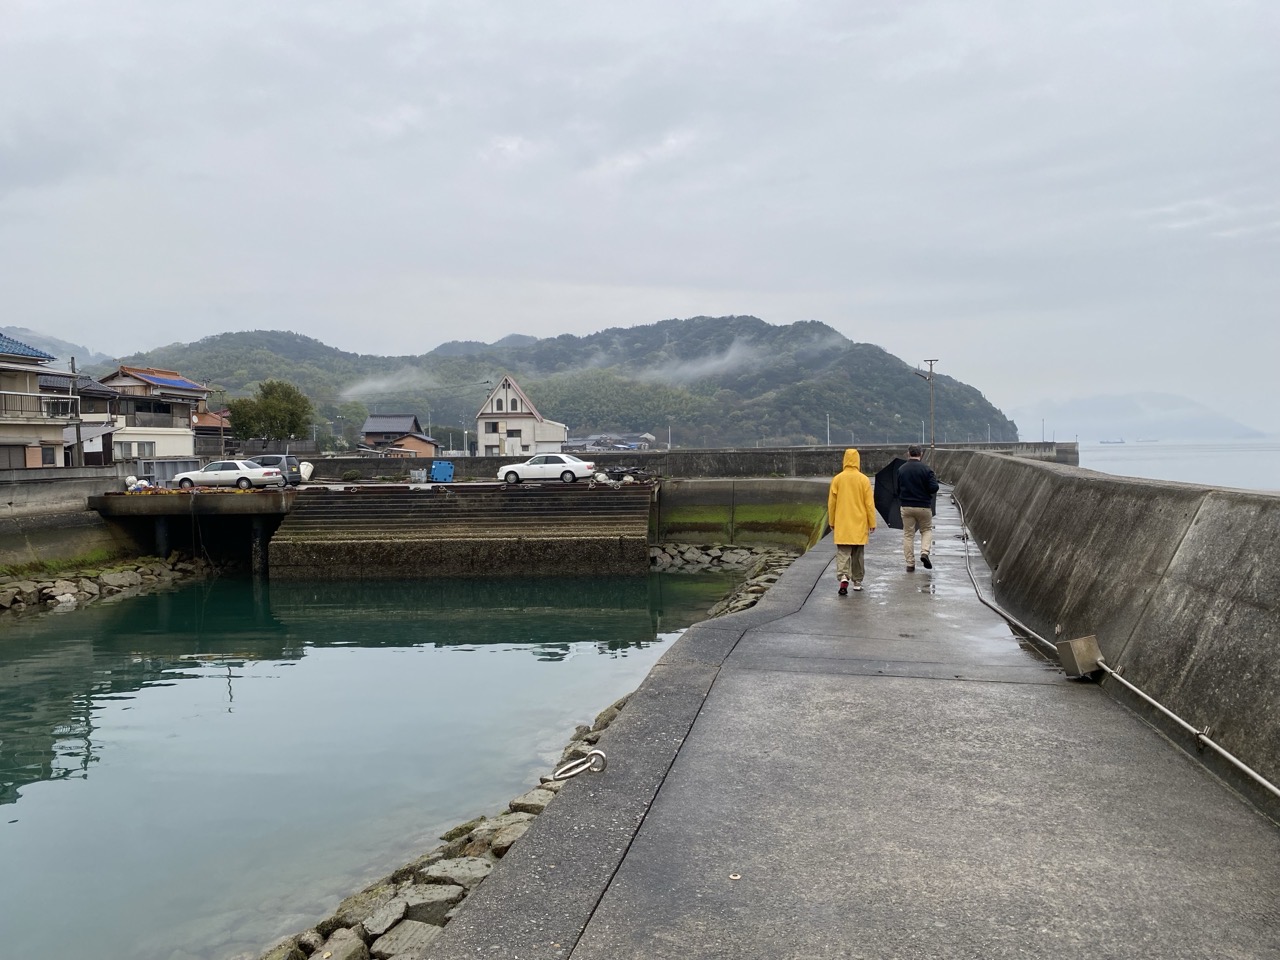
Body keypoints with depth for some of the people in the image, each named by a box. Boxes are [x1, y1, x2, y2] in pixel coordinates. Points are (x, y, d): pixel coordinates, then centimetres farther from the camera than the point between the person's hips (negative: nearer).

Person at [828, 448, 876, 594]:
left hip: (842, 524, 0)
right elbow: (869, 503, -3)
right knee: (858, 554, 12)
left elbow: (831, 503, 1)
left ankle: (843, 576, -21)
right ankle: (857, 581, 20)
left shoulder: (837, 479, -3)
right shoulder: (864, 480, -6)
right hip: (859, 523, 0)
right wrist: (872, 523, 5)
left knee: (843, 552, 0)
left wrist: (832, 522, 13)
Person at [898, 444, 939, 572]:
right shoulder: (926, 468, -9)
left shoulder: (901, 469, 0)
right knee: (927, 530, 18)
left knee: (908, 534, 8)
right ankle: (925, 552, -6)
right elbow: (934, 488, -14)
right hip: (923, 506, -2)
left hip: (906, 506, 2)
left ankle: (910, 563, 7)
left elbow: (897, 489, 6)